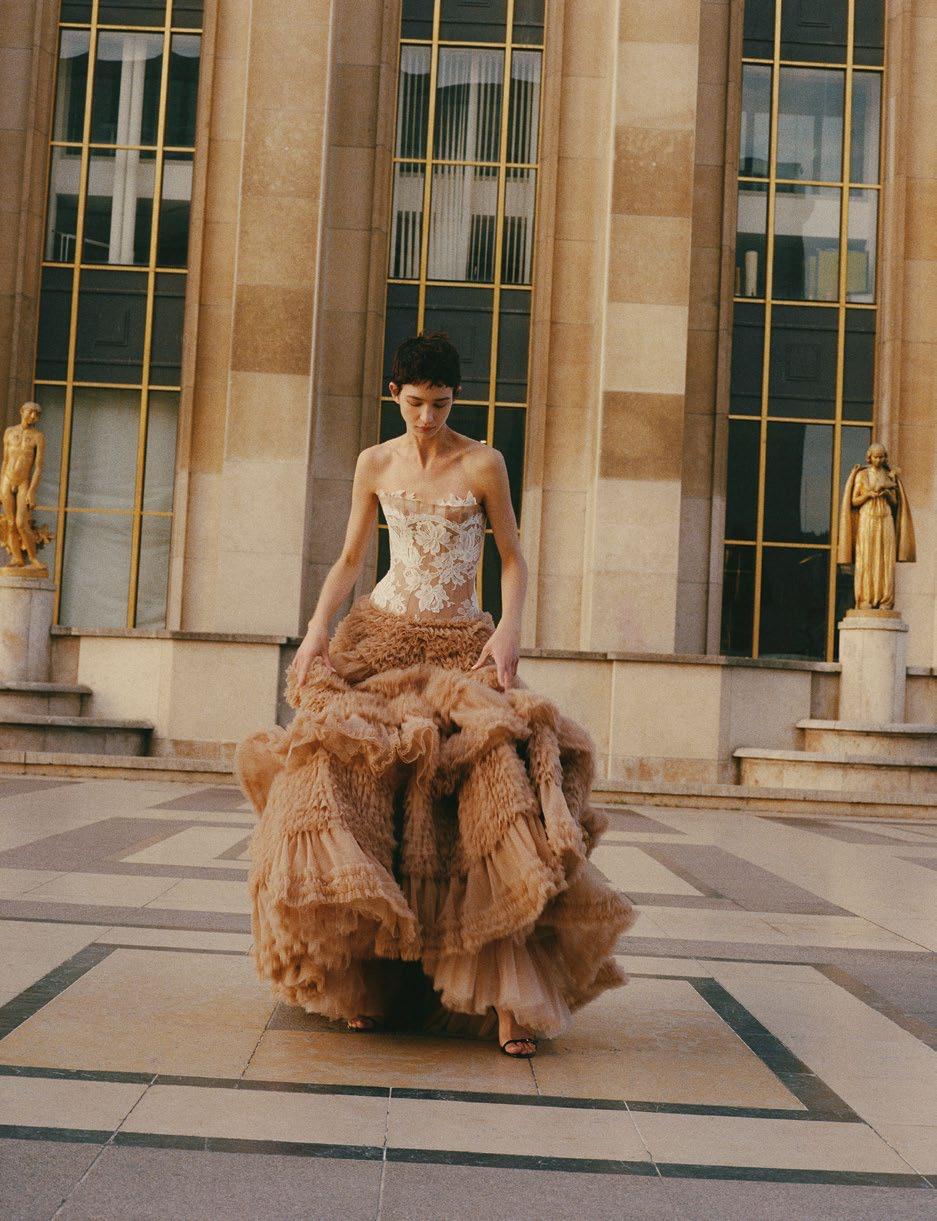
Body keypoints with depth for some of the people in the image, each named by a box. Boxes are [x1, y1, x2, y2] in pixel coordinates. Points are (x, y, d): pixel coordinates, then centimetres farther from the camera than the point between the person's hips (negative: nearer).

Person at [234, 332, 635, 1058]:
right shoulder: (376, 465, 8)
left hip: (463, 647, -2)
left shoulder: (484, 465, 0)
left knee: (493, 764, -24)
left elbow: (513, 560, 4)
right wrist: (318, 629, -2)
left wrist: (509, 628, -14)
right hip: (382, 637, 3)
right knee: (348, 764, -18)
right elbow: (349, 561, 13)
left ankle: (511, 996, -23)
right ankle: (366, 980, -3)